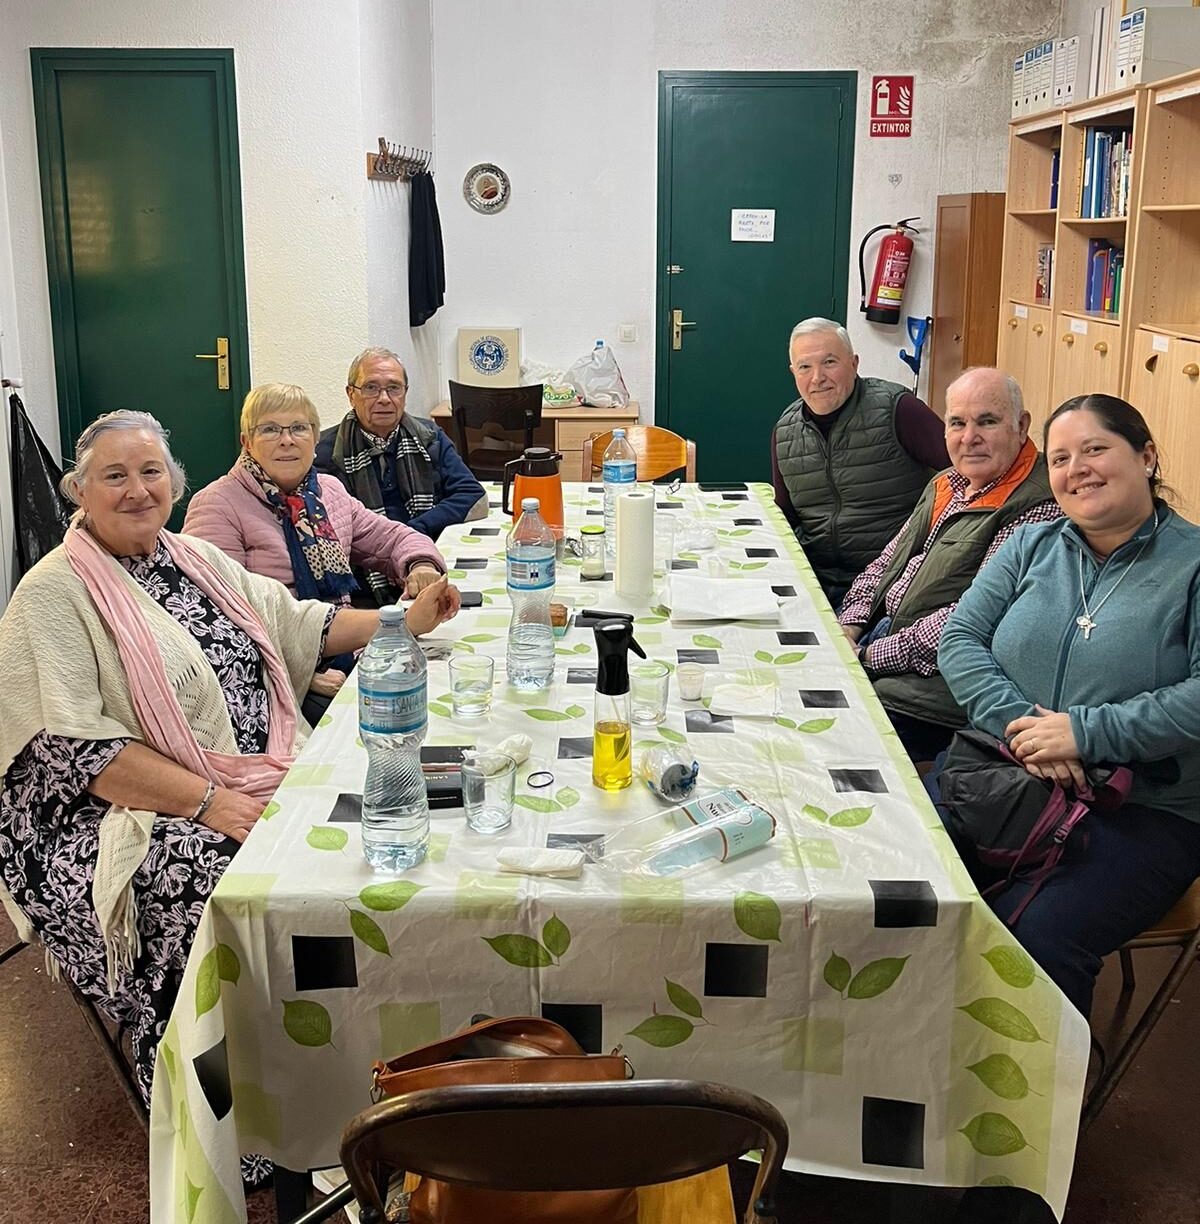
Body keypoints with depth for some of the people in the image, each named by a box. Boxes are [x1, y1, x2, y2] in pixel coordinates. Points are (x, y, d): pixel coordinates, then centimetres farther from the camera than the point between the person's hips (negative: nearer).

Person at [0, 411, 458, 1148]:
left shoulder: (197, 559, 14)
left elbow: (297, 623, 16)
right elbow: (73, 747, -16)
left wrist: (405, 622, 3)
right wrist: (206, 801, -23)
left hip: (249, 785, 7)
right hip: (123, 810, -6)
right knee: (223, 880, -33)